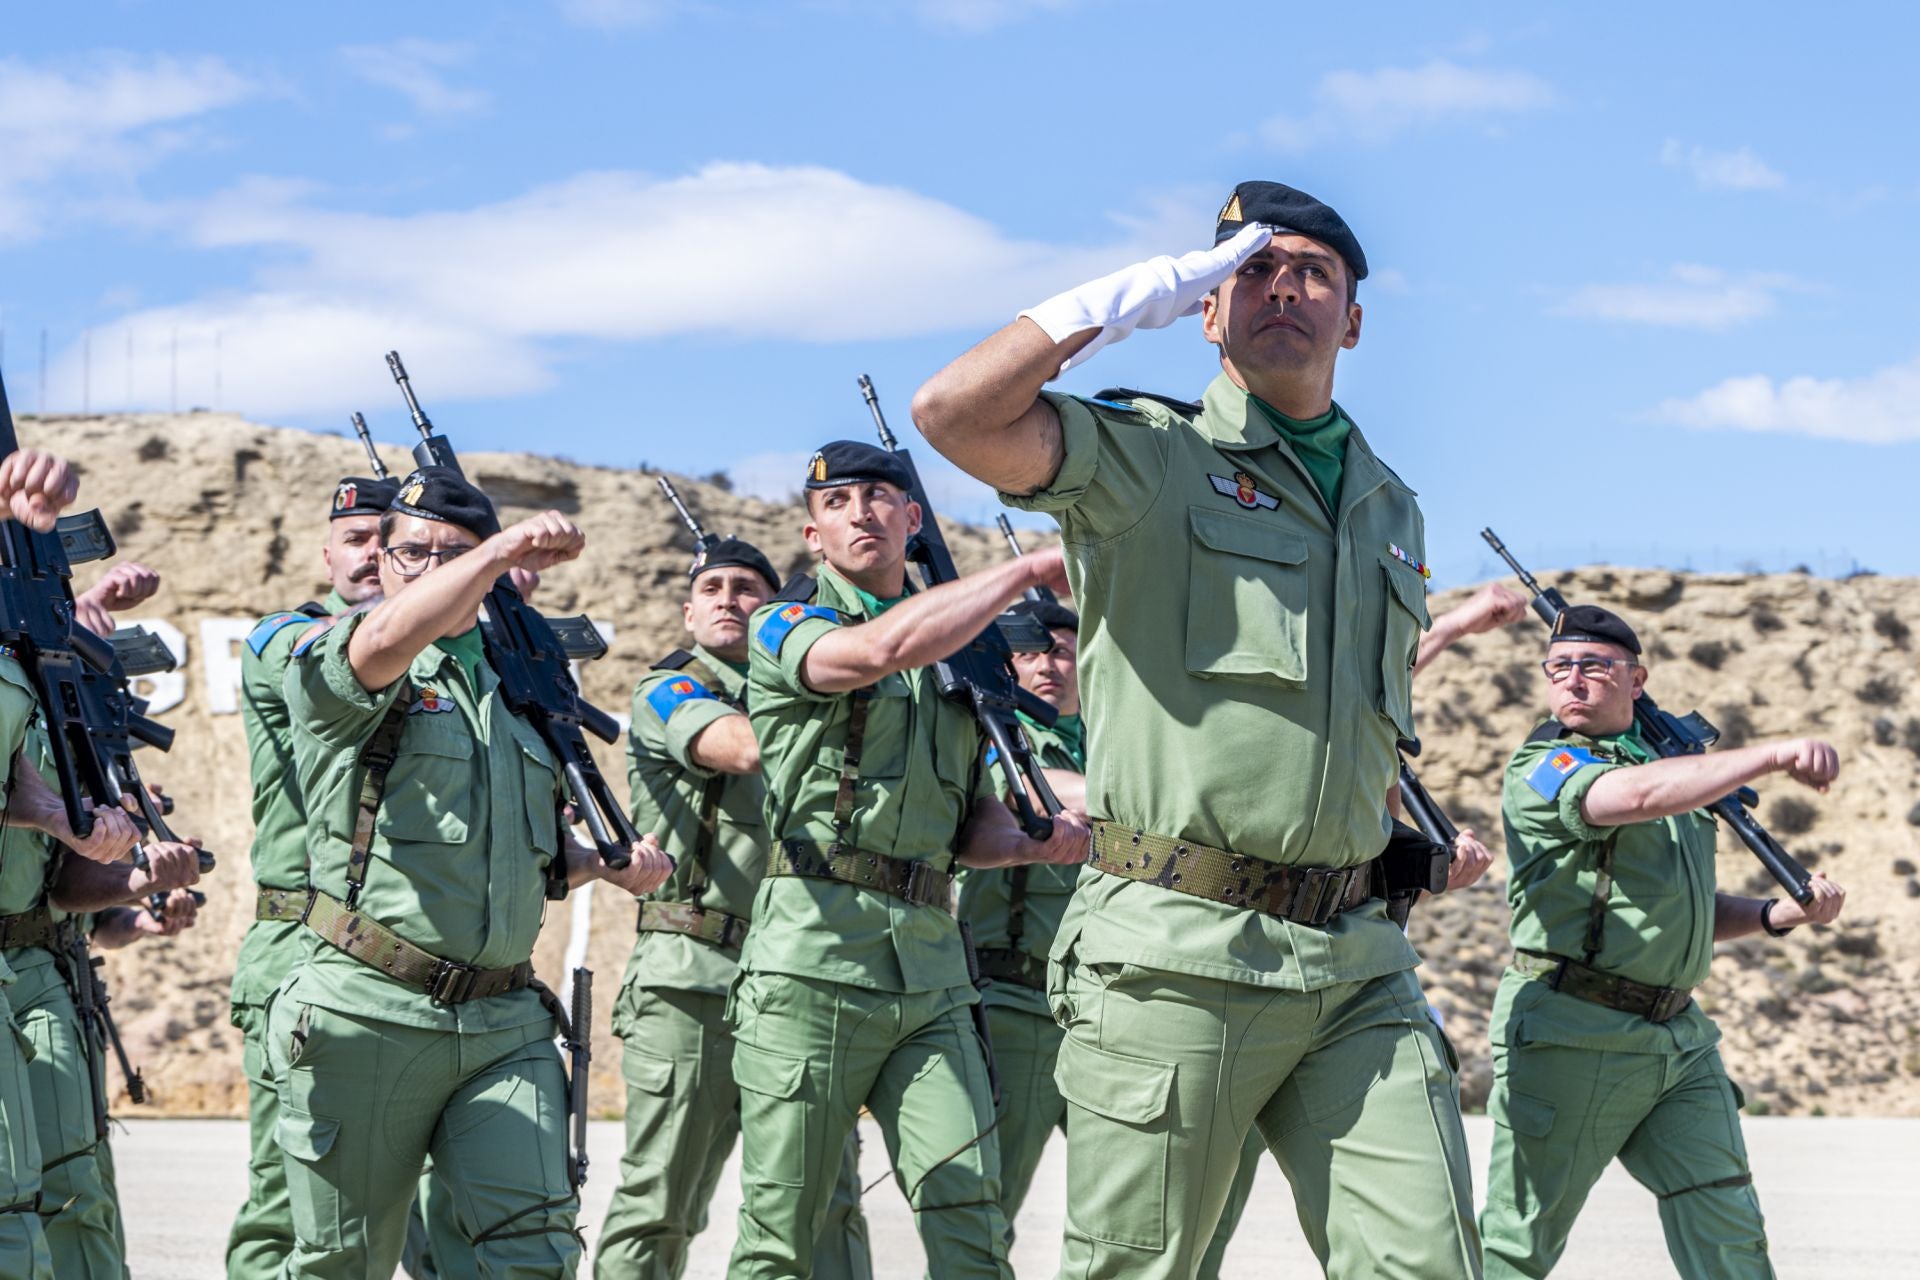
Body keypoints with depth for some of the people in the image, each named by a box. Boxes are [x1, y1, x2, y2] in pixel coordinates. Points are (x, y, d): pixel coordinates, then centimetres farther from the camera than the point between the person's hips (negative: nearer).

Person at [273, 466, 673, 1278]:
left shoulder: (510, 688, 19)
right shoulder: (333, 662, 1)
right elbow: (387, 641, -26)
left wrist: (609, 868, 10)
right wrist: (507, 546, -26)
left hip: (506, 1027, 4)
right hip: (369, 1019, -4)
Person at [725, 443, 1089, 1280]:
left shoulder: (958, 652, 20)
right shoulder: (785, 628, 3)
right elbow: (882, 647, -20)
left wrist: (1032, 843, 0)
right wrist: (1031, 569, -13)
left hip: (929, 967, 5)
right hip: (814, 953, -5)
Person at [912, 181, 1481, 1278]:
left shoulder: (1390, 507, 21)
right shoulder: (1150, 457, 2)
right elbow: (955, 412, -16)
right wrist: (1139, 293, -8)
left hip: (1355, 966, 5)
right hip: (1177, 957, -5)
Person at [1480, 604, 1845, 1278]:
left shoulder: (1674, 762, 18)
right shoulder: (1542, 768, -6)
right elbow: (1634, 795, -28)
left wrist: (1782, 913, 7)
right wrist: (1776, 756, -31)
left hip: (1681, 1040, 6)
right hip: (1572, 1038, -6)